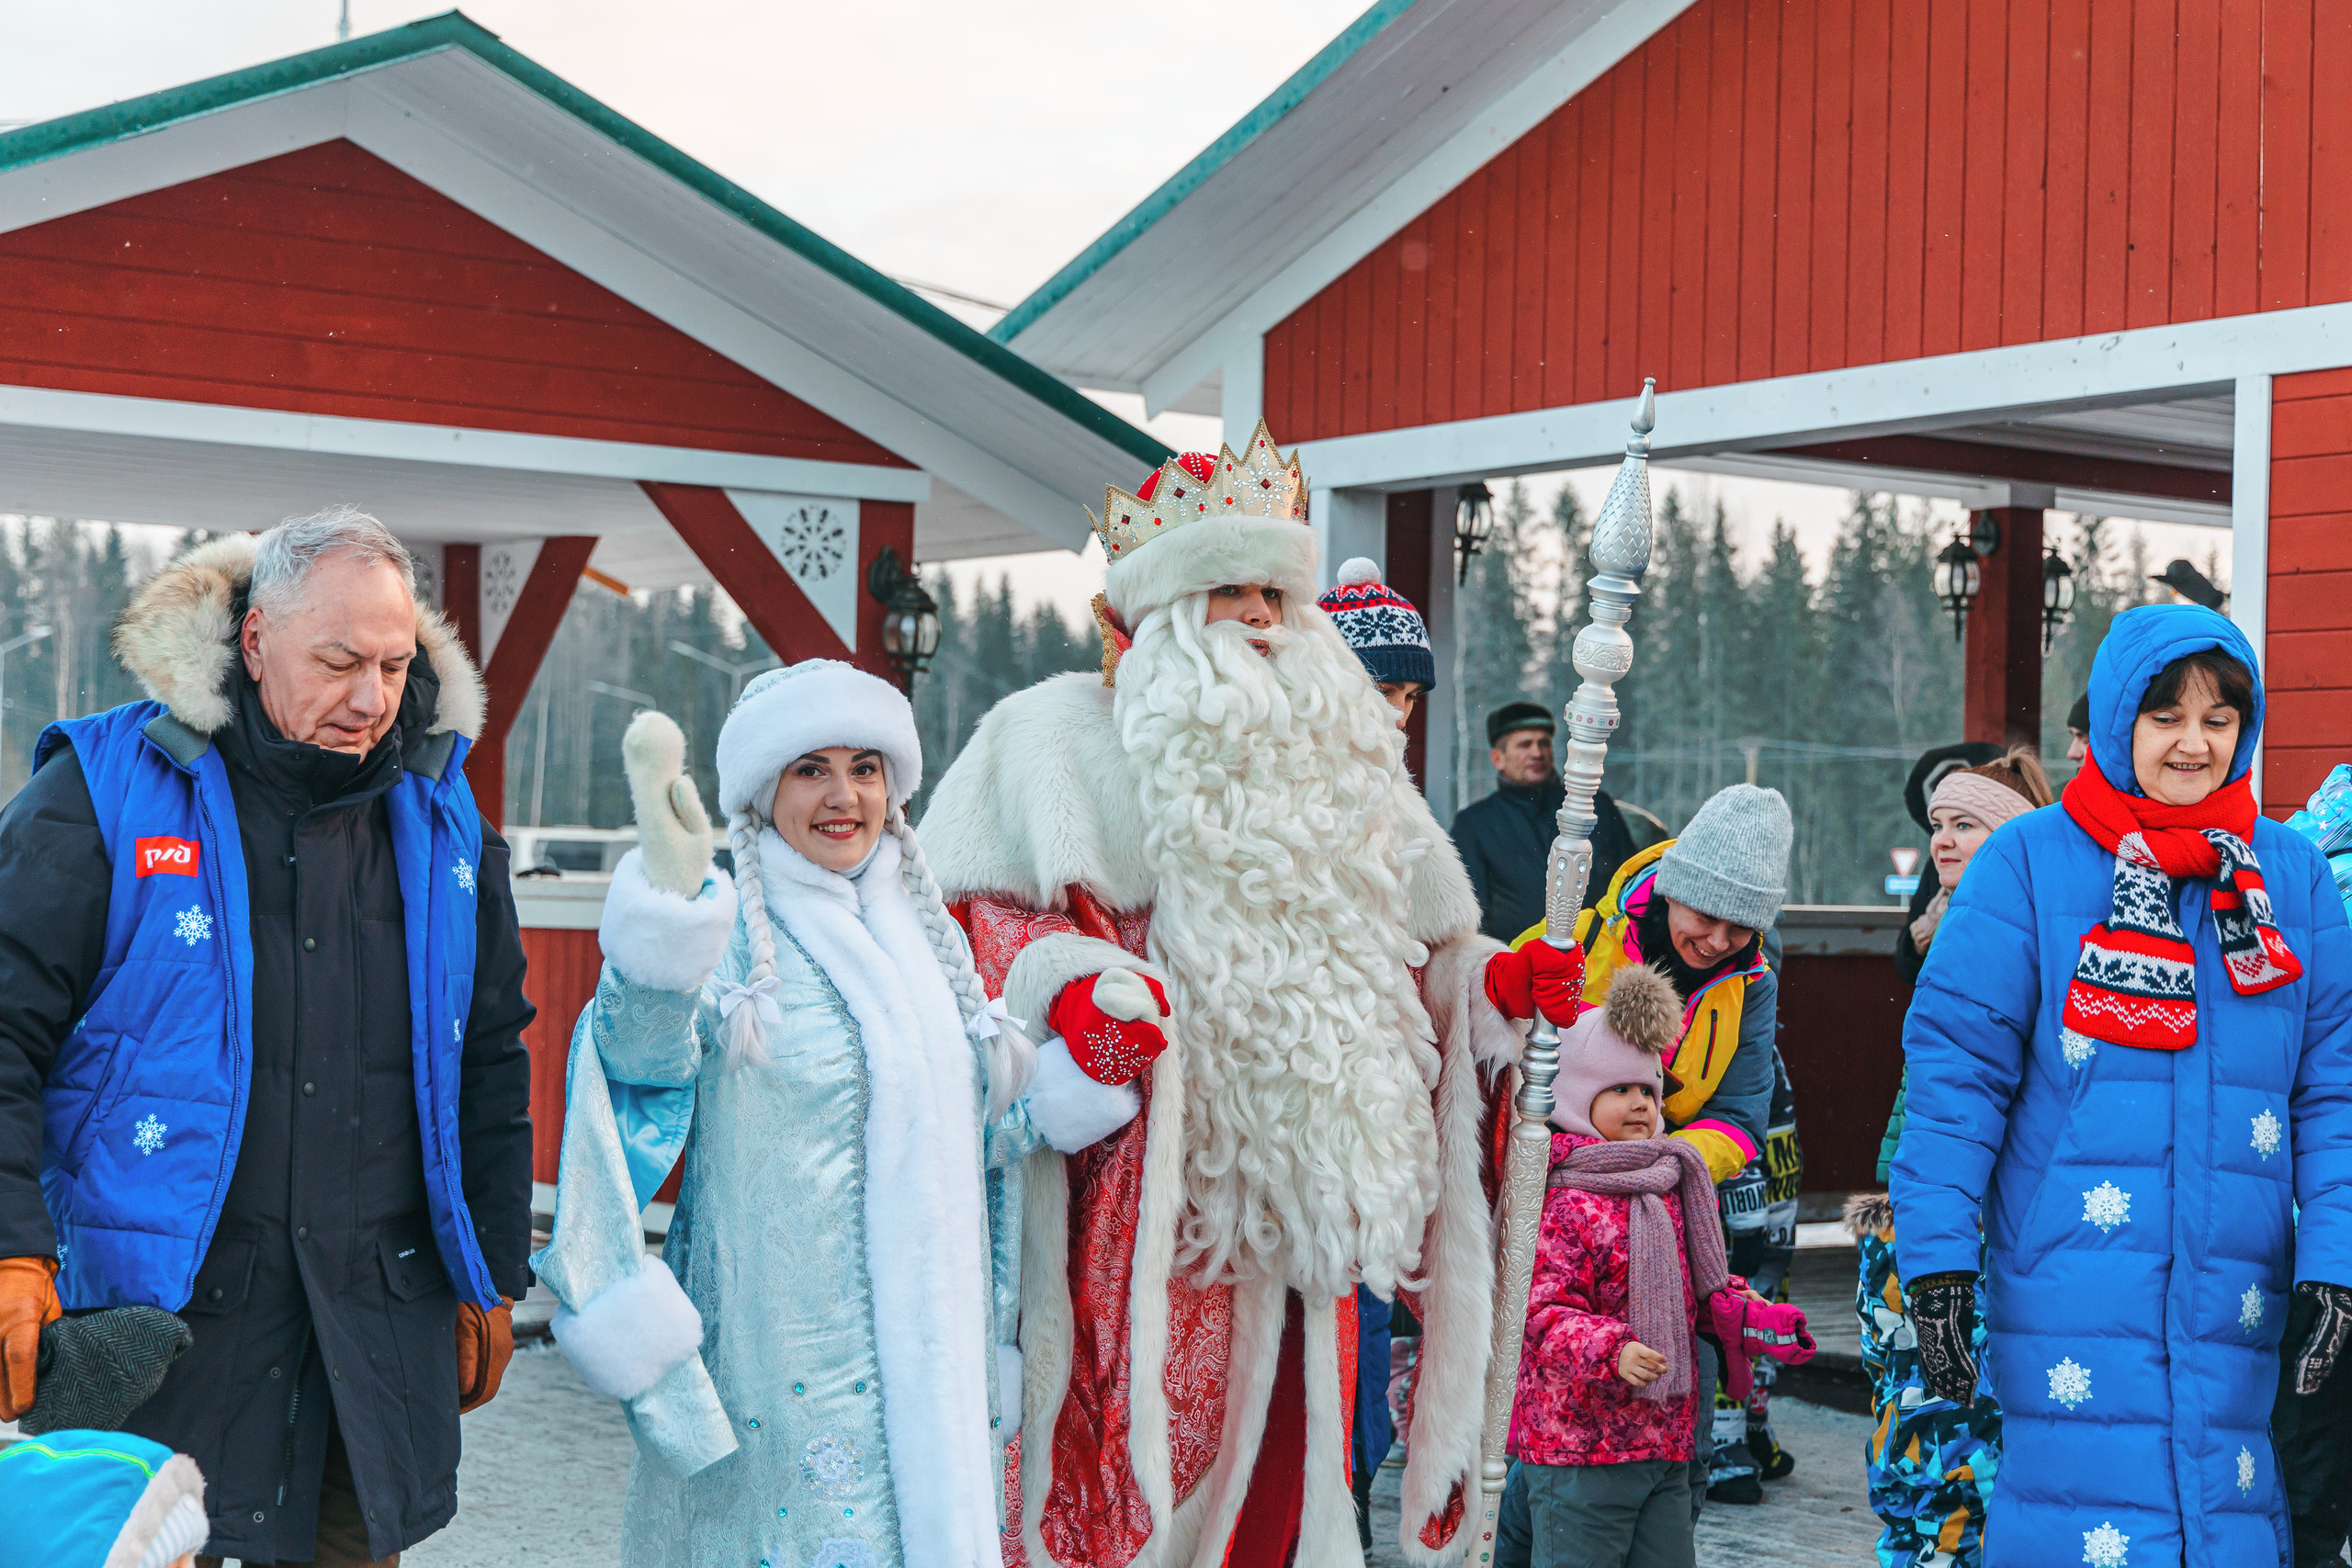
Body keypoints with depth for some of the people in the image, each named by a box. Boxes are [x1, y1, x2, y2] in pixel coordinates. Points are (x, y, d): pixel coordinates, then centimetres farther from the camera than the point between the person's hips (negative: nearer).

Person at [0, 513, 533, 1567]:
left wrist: (491, 1278, 17)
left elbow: (489, 1062, 17)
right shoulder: (106, 793, -5)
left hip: (382, 1328, 4)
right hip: (161, 1319, -3)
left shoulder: (440, 817, 9)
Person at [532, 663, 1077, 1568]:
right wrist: (667, 902, -42)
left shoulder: (932, 939, 12)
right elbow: (645, 1054, -27)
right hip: (785, 1348, -6)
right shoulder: (735, 933, -7)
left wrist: (1079, 1083, 6)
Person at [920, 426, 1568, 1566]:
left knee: (1275, 1467, 7)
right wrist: (1065, 989, -24)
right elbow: (972, 916, -6)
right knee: (1131, 1467, -11)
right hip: (1143, 1206, -6)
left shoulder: (1327, 763, 21)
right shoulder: (1059, 734, 3)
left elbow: (1405, 956, 26)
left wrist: (1488, 982, 8)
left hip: (1295, 1209, 6)